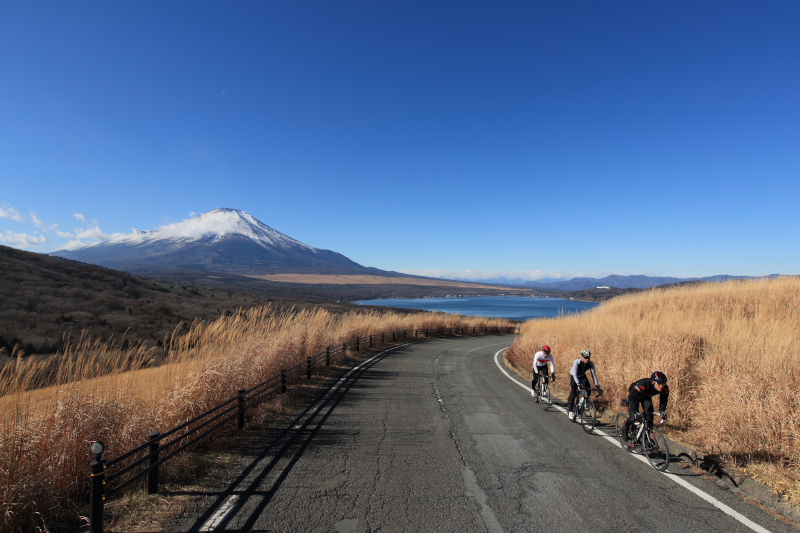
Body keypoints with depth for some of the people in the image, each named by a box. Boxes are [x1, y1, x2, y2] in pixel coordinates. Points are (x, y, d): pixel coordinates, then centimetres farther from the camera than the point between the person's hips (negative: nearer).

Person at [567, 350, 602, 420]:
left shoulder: (591, 364, -23)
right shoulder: (577, 362, -33)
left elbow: (594, 374, -22)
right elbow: (575, 374, -38)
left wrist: (597, 386, -29)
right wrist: (578, 384, -50)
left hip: (582, 377, 3)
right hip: (574, 377, -3)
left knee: (589, 389, -23)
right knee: (573, 394, -13)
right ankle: (571, 412, 0)